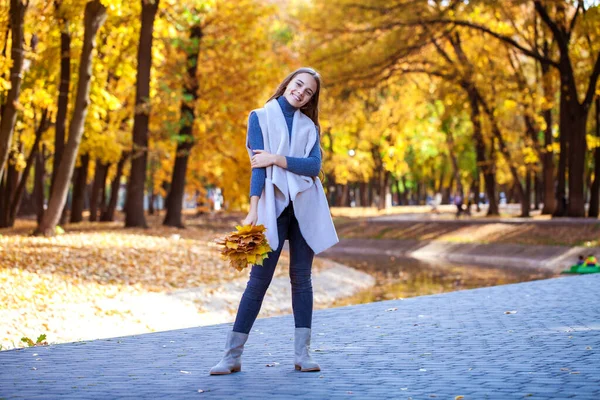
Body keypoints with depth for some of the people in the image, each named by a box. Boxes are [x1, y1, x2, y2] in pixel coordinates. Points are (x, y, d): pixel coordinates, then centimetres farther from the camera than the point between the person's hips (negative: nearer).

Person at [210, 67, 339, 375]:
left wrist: (278, 159, -13)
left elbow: (314, 166, -3)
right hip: (274, 204, -3)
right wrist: (253, 210, -15)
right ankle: (232, 356, -2)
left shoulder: (309, 126, 14)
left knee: (301, 278, 4)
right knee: (259, 279, -6)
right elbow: (258, 165, -6)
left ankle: (302, 354, 7)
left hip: (305, 205, 3)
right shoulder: (261, 117, 7)